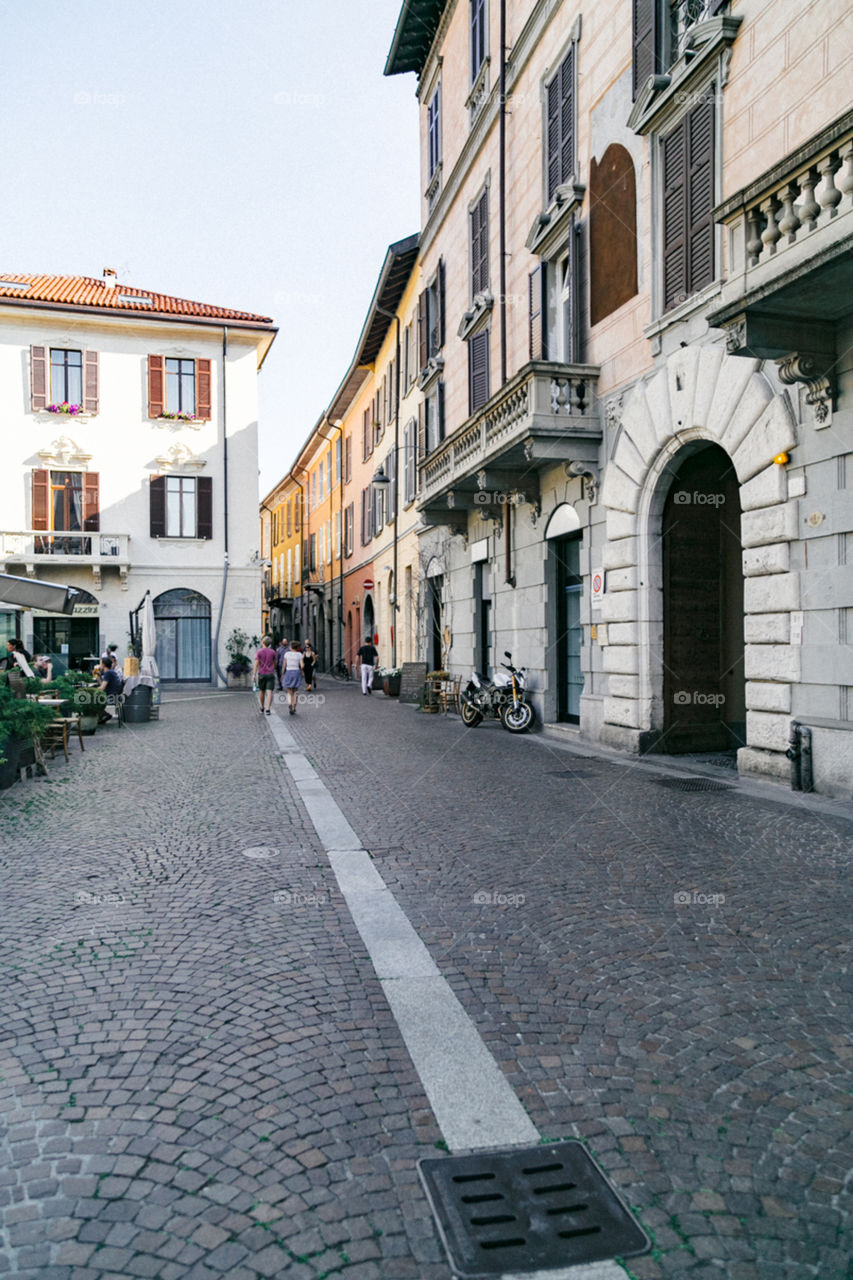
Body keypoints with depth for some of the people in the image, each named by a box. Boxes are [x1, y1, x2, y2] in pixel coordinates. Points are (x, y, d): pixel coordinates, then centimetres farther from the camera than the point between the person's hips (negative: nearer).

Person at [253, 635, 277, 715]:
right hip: (270, 674, 0)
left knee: (261, 691, 17)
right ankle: (267, 709, -17)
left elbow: (256, 664, -10)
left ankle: (262, 708, 30)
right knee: (269, 692, -6)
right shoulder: (273, 652, 0)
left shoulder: (259, 652, -4)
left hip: (261, 674, 1)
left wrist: (254, 675, -10)